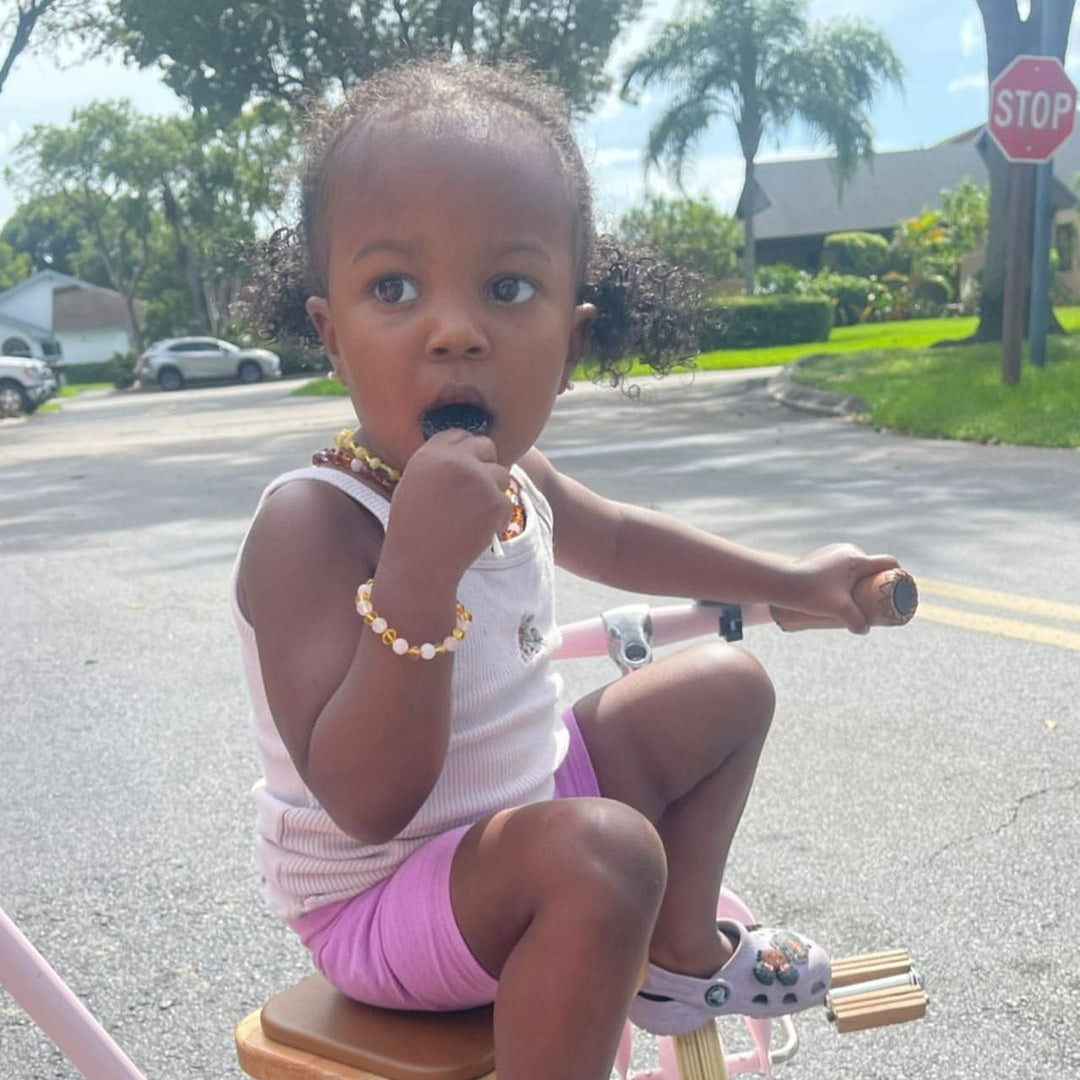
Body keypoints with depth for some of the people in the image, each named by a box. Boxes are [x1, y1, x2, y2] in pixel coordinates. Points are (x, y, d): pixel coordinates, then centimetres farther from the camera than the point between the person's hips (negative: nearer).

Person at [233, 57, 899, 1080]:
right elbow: (368, 800, -36)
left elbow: (617, 538, 17)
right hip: (378, 904, -8)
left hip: (519, 805, 9)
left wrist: (791, 582, 22)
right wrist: (418, 569, -47)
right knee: (601, 849, -36)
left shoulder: (511, 478, -6)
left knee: (724, 686, 15)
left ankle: (682, 957, 28)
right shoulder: (310, 524, -31)